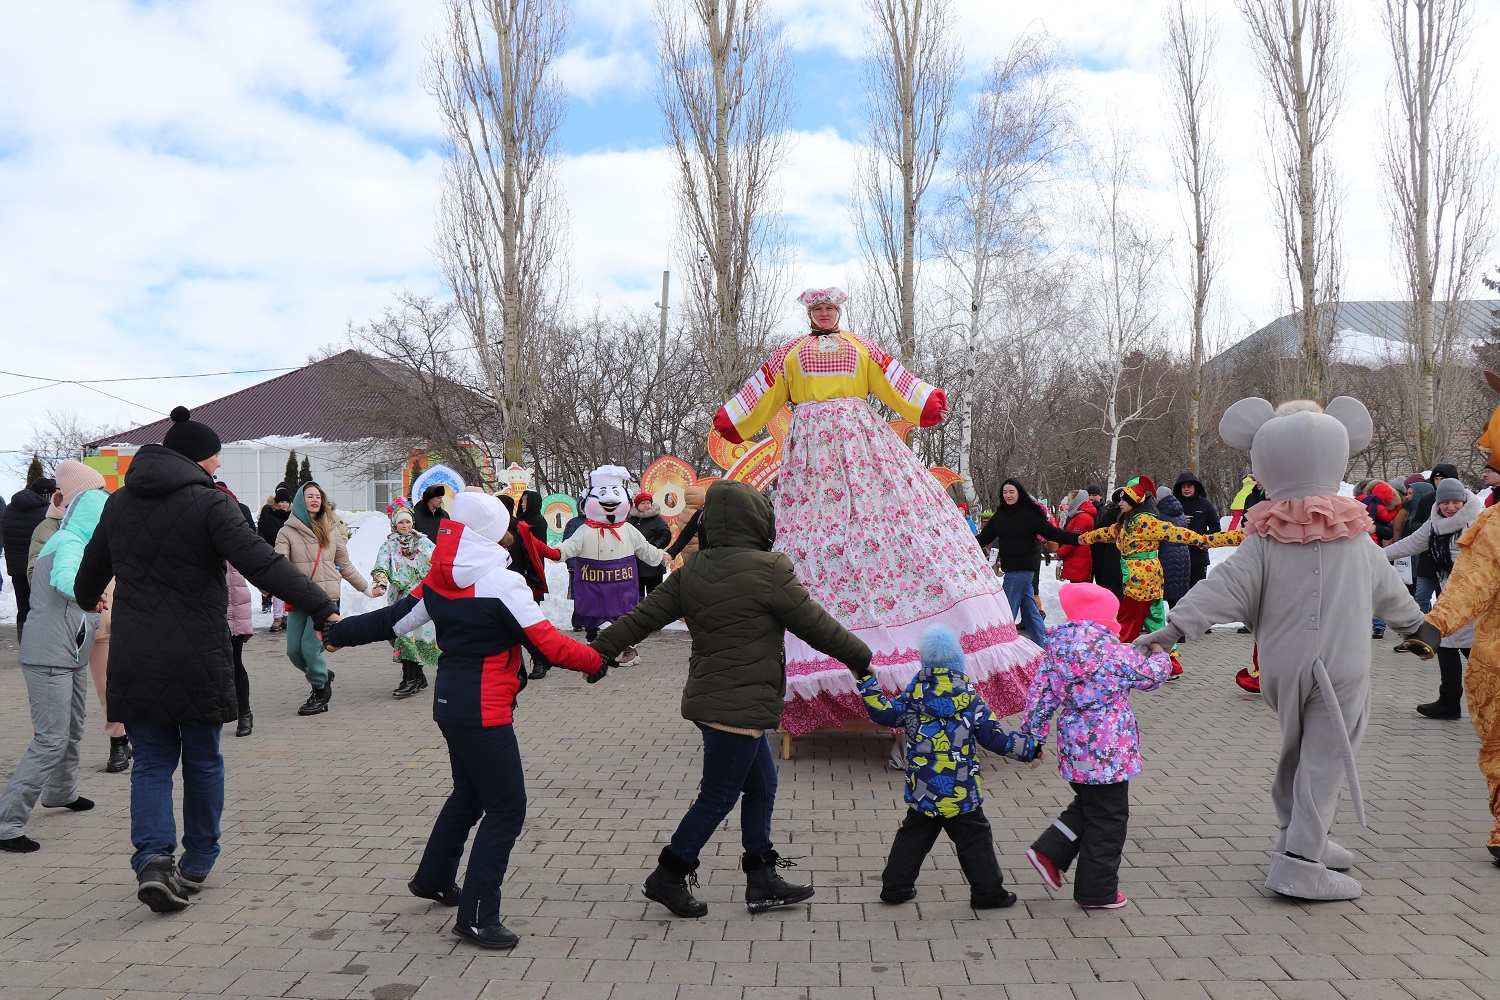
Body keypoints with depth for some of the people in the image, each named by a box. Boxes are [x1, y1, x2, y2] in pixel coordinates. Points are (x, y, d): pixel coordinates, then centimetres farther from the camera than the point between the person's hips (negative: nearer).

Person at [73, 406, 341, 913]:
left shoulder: (119, 503, 8)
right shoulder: (208, 504, -11)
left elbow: (91, 569, 22)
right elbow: (262, 564, -22)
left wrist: (88, 600, 46)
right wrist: (323, 609, -25)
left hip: (133, 658, 4)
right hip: (196, 658, -4)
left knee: (152, 761, 11)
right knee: (203, 760, 12)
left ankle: (152, 858, -8)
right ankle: (196, 865, 24)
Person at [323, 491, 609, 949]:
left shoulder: (439, 581, 3)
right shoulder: (501, 584, -18)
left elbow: (394, 619, 12)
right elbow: (549, 644, -17)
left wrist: (340, 632, 27)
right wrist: (596, 661, -3)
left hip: (449, 701, 9)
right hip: (484, 713, -9)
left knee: (469, 793, 27)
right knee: (506, 808, -3)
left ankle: (433, 878, 44)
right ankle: (477, 916, -3)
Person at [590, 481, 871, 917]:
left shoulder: (692, 570, 3)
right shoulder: (768, 570, -17)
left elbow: (645, 615, 4)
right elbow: (816, 625, -10)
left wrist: (600, 651, 12)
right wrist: (861, 658, 4)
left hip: (707, 697, 8)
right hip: (741, 706, -8)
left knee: (761, 784, 18)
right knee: (717, 797, 5)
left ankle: (762, 881, 27)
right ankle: (668, 877, 17)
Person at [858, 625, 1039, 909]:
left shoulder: (913, 694, -3)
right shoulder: (969, 698, -9)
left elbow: (884, 713, 0)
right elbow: (994, 737, -5)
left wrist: (867, 681, 7)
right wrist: (1030, 747, 7)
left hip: (921, 790, 3)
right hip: (959, 791, -3)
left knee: (913, 836, 16)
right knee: (974, 839, 9)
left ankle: (895, 887, 20)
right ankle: (987, 891, 14)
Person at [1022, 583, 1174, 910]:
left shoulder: (1057, 647, 1)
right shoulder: (1111, 650, -19)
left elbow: (1041, 693, 4)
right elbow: (1150, 675, -7)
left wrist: (1032, 735, 12)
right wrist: (1160, 656, 15)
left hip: (1073, 746, 7)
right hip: (1107, 750, -7)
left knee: (1088, 805, 26)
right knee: (1108, 819, 7)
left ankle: (1049, 851, 17)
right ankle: (1097, 892, 17)